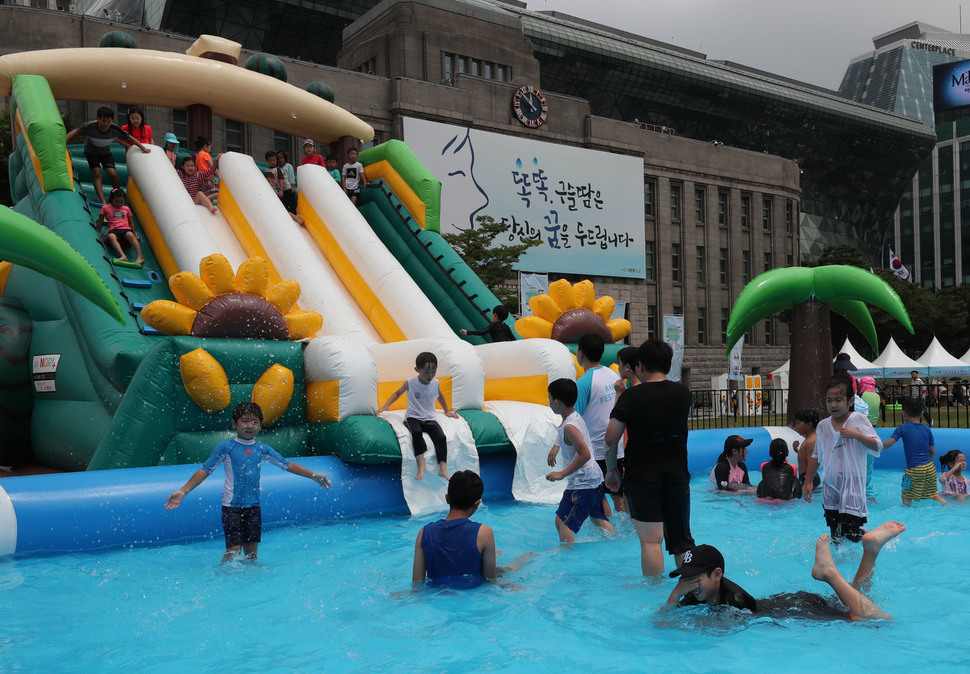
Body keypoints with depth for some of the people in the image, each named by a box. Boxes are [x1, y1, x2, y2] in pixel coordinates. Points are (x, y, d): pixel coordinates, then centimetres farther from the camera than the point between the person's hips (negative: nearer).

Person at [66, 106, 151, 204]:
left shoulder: (115, 129, -28)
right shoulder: (90, 127, -33)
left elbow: (130, 138, -16)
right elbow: (74, 132, -23)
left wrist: (143, 148, -18)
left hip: (106, 152, 1)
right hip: (91, 152, -1)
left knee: (112, 173, -13)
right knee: (96, 173, -19)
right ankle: (102, 200, -23)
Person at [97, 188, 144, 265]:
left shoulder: (126, 209, 22)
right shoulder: (105, 208, 15)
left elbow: (131, 222, 27)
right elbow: (100, 222, 18)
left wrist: (134, 234, 24)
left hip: (126, 230, 1)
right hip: (113, 231, -1)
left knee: (130, 235, -36)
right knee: (111, 237, -39)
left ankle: (140, 257, -49)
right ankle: (123, 256, -58)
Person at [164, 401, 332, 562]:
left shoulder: (262, 449, 9)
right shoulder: (225, 447, -1)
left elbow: (286, 465, 13)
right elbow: (205, 470, 0)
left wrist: (314, 476, 11)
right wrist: (183, 491, -8)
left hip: (253, 506, 3)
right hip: (232, 506, -3)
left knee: (251, 551, 6)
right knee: (233, 550, -6)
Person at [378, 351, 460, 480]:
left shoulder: (435, 383, 3)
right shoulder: (410, 383, -5)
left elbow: (440, 396, 26)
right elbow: (398, 393, 13)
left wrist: (447, 411, 31)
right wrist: (386, 406, 3)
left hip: (430, 419, 3)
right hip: (413, 417, -3)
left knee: (441, 437, -24)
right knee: (417, 432, -37)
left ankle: (443, 468, -24)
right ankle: (421, 464, -33)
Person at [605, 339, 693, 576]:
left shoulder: (631, 396, -9)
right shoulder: (683, 392, 2)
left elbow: (610, 438, -12)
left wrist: (611, 469, 4)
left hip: (641, 477, -4)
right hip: (678, 474, 4)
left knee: (650, 540, -5)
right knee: (682, 539, 16)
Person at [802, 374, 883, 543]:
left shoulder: (859, 420, -4)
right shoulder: (822, 426, 9)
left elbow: (878, 447, -9)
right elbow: (816, 456, 18)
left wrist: (856, 435, -22)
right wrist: (807, 482, 17)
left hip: (852, 486, -4)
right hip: (830, 486, 4)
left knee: (852, 534, -11)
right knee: (835, 536, 7)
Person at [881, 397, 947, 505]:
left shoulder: (902, 428, -4)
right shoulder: (927, 429, 8)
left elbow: (889, 443, -12)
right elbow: (933, 452, 12)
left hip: (914, 469, -5)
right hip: (930, 467, 5)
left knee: (907, 496, 5)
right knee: (934, 494, 16)